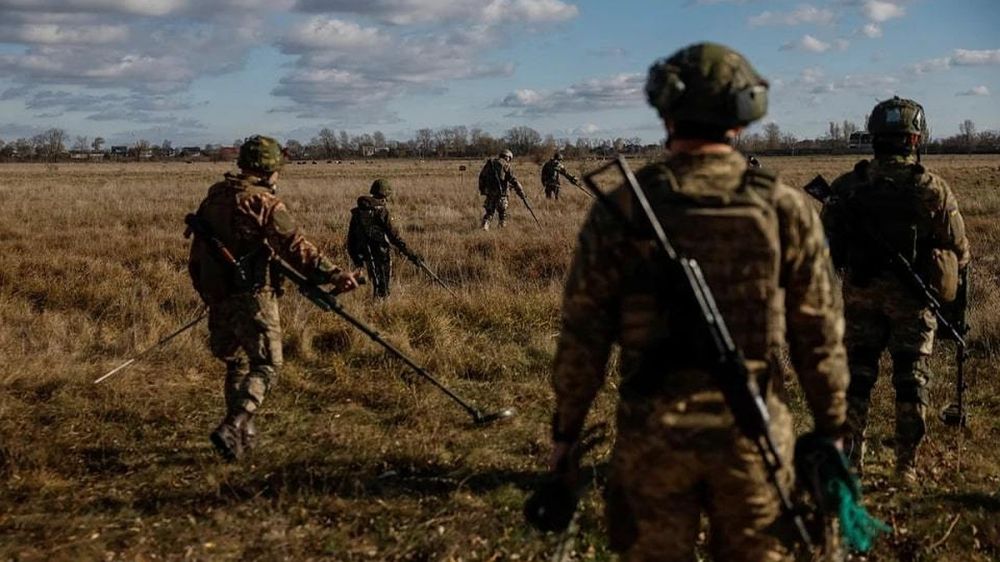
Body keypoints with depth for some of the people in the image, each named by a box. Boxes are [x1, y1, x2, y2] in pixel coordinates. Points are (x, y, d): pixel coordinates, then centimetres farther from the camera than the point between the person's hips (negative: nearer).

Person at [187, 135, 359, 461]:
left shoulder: (213, 197, 12)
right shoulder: (263, 202, -11)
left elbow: (197, 250, 19)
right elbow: (295, 246, -21)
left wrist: (205, 291, 30)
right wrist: (332, 275, -27)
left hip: (217, 295, 7)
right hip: (252, 296, -7)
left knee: (235, 362, 20)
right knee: (266, 365, 0)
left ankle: (243, 432, 25)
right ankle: (232, 427, -16)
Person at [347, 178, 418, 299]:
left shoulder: (357, 212, 6)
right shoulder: (382, 211, -13)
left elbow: (351, 236, 10)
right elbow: (394, 235, -16)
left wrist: (355, 257, 19)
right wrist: (409, 253, -12)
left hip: (365, 254, 5)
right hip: (381, 253, -5)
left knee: (376, 283, 15)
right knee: (383, 286, 4)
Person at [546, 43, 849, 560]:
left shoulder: (621, 210, -7)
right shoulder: (785, 208, -4)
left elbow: (582, 334, -3)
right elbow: (819, 334, 1)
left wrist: (565, 430, 8)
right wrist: (831, 430, 12)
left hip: (652, 427, 0)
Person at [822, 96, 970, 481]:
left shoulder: (847, 187, -4)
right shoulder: (932, 189, -9)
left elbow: (827, 248, 0)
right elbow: (959, 249, -3)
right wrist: (950, 273, 18)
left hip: (861, 294, 2)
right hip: (912, 299, -1)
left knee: (857, 374, 11)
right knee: (912, 379, 7)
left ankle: (851, 456, 14)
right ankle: (907, 465, 12)